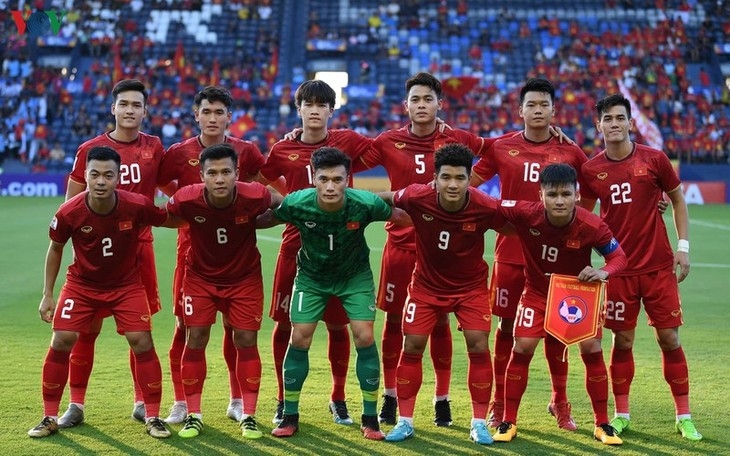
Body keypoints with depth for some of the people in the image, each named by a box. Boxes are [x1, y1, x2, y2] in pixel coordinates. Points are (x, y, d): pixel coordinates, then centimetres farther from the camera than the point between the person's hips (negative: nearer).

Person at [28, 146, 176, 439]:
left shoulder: (137, 206, -25)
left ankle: (152, 417, 5)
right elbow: (55, 248, -2)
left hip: (126, 285, 0)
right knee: (61, 342, -7)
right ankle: (50, 418, 8)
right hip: (81, 285, 0)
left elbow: (169, 220, -1)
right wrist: (47, 295, 0)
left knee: (142, 343, -9)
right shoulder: (69, 213, -22)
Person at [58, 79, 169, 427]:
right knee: (87, 328, 0)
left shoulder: (154, 148, 5)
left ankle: (141, 402, 18)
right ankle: (76, 405, 9)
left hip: (139, 245, 2)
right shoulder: (90, 149, 0)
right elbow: (70, 204, 6)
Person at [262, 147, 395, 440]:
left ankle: (370, 418, 5)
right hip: (311, 276, 1)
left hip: (355, 275, -1)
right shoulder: (297, 204, -28)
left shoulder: (365, 204, -31)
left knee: (364, 338, -10)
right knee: (299, 339, -5)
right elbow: (267, 219, -8)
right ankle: (290, 416, 11)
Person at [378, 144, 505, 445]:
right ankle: (405, 421, 14)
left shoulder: (486, 208, -28)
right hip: (427, 283, 1)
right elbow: (386, 199, -6)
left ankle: (479, 424, 7)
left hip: (471, 286, -1)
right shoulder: (418, 198, -26)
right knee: (412, 346, 0)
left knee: (478, 347, -8)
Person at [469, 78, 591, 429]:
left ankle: (560, 404, 18)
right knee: (507, 325, 4)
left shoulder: (569, 151, 3)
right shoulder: (501, 148, 2)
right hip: (510, 252, 0)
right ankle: (499, 404, 14)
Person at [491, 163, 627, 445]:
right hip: (537, 291, 0)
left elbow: (619, 256, -18)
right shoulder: (526, 214, -28)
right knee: (522, 348, -8)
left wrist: (603, 272, -37)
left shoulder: (592, 226, -28)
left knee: (592, 349, -7)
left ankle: (602, 424, 9)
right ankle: (508, 422, 7)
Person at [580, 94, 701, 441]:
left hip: (659, 266, -1)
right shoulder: (590, 170, -1)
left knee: (669, 338, 2)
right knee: (622, 341, 4)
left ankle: (684, 416, 11)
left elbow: (678, 200, 8)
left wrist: (683, 246, 0)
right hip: (619, 268, 1)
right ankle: (621, 414, 16)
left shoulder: (654, 159, -3)